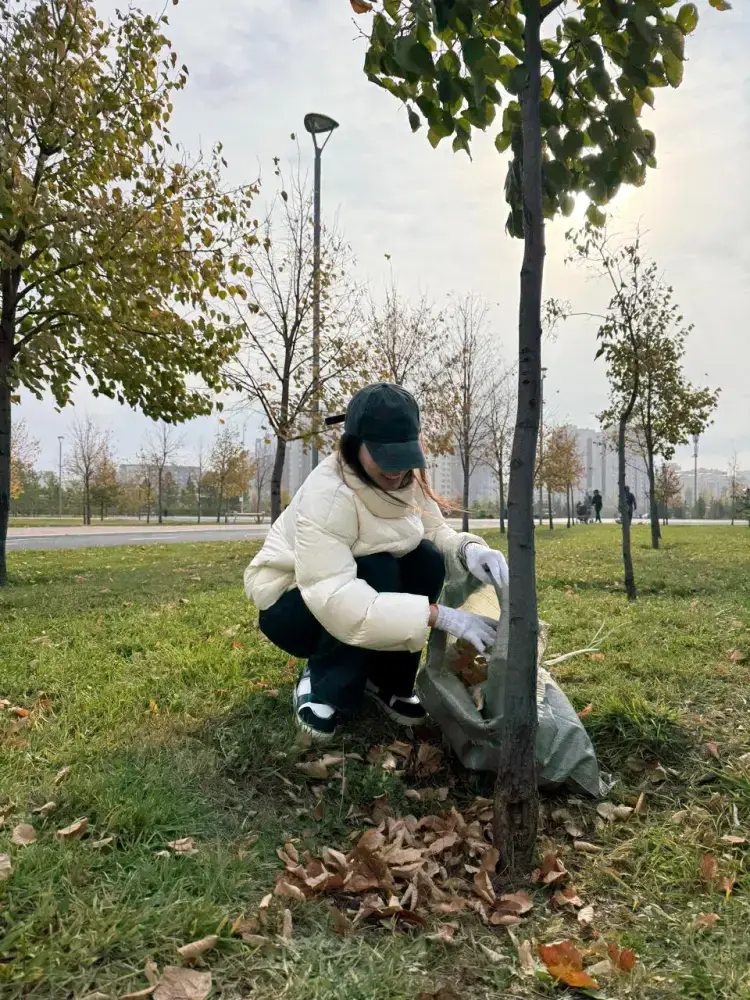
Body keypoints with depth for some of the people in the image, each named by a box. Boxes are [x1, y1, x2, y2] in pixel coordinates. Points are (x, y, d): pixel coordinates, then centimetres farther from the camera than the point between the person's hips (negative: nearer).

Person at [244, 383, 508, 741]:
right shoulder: (327, 494, -34)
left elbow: (436, 532, -8)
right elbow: (335, 599, -42)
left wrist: (470, 549, -34)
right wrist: (440, 615, -47)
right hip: (289, 603, -7)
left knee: (428, 560, -19)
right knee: (377, 573, -33)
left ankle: (386, 683, -2)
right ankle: (322, 687, -11)